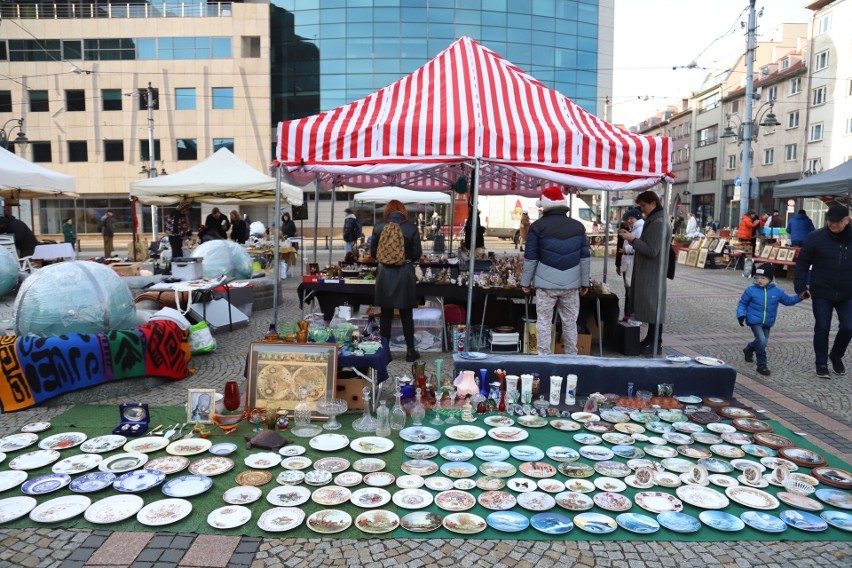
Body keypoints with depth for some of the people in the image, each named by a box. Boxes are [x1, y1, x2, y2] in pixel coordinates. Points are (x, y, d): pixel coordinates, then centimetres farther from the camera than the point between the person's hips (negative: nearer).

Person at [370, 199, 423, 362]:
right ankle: (410, 351, 14)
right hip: (404, 274, -1)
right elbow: (417, 254, -3)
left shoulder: (379, 226, -2)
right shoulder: (410, 227, -6)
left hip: (384, 274, 1)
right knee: (406, 314, 8)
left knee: (386, 314, 11)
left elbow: (373, 253, 3)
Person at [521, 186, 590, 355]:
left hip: (546, 283, -3)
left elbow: (530, 257, -2)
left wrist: (525, 282, 6)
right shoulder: (578, 226, 8)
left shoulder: (538, 226, -2)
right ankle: (571, 357, 19)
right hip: (571, 284, 3)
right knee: (570, 322, 12)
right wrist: (585, 282, 15)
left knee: (544, 322, 3)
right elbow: (585, 257, 9)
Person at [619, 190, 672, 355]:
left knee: (653, 307, -4)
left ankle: (656, 344, 2)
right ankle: (650, 340, 21)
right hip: (646, 272, 10)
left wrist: (633, 239, -17)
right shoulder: (653, 221, 15)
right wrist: (632, 239, 8)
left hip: (652, 274, -10)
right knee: (650, 306, 13)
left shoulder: (659, 223, -17)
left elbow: (652, 251, -21)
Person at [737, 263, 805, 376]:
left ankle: (748, 350, 50)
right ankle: (762, 365, -9)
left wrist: (800, 297, 1)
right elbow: (742, 303, 0)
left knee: (762, 341, 17)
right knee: (761, 340, -21)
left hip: (767, 323, 5)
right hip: (754, 321, -5)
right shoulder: (751, 290, -8)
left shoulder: (777, 291, 0)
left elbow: (788, 300, 15)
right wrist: (741, 315, -14)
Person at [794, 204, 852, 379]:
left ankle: (836, 356, 28)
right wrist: (801, 286, -8)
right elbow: (802, 263, -3)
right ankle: (821, 364, 17)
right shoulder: (816, 237, -8)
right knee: (822, 328, 3)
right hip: (821, 293, -2)